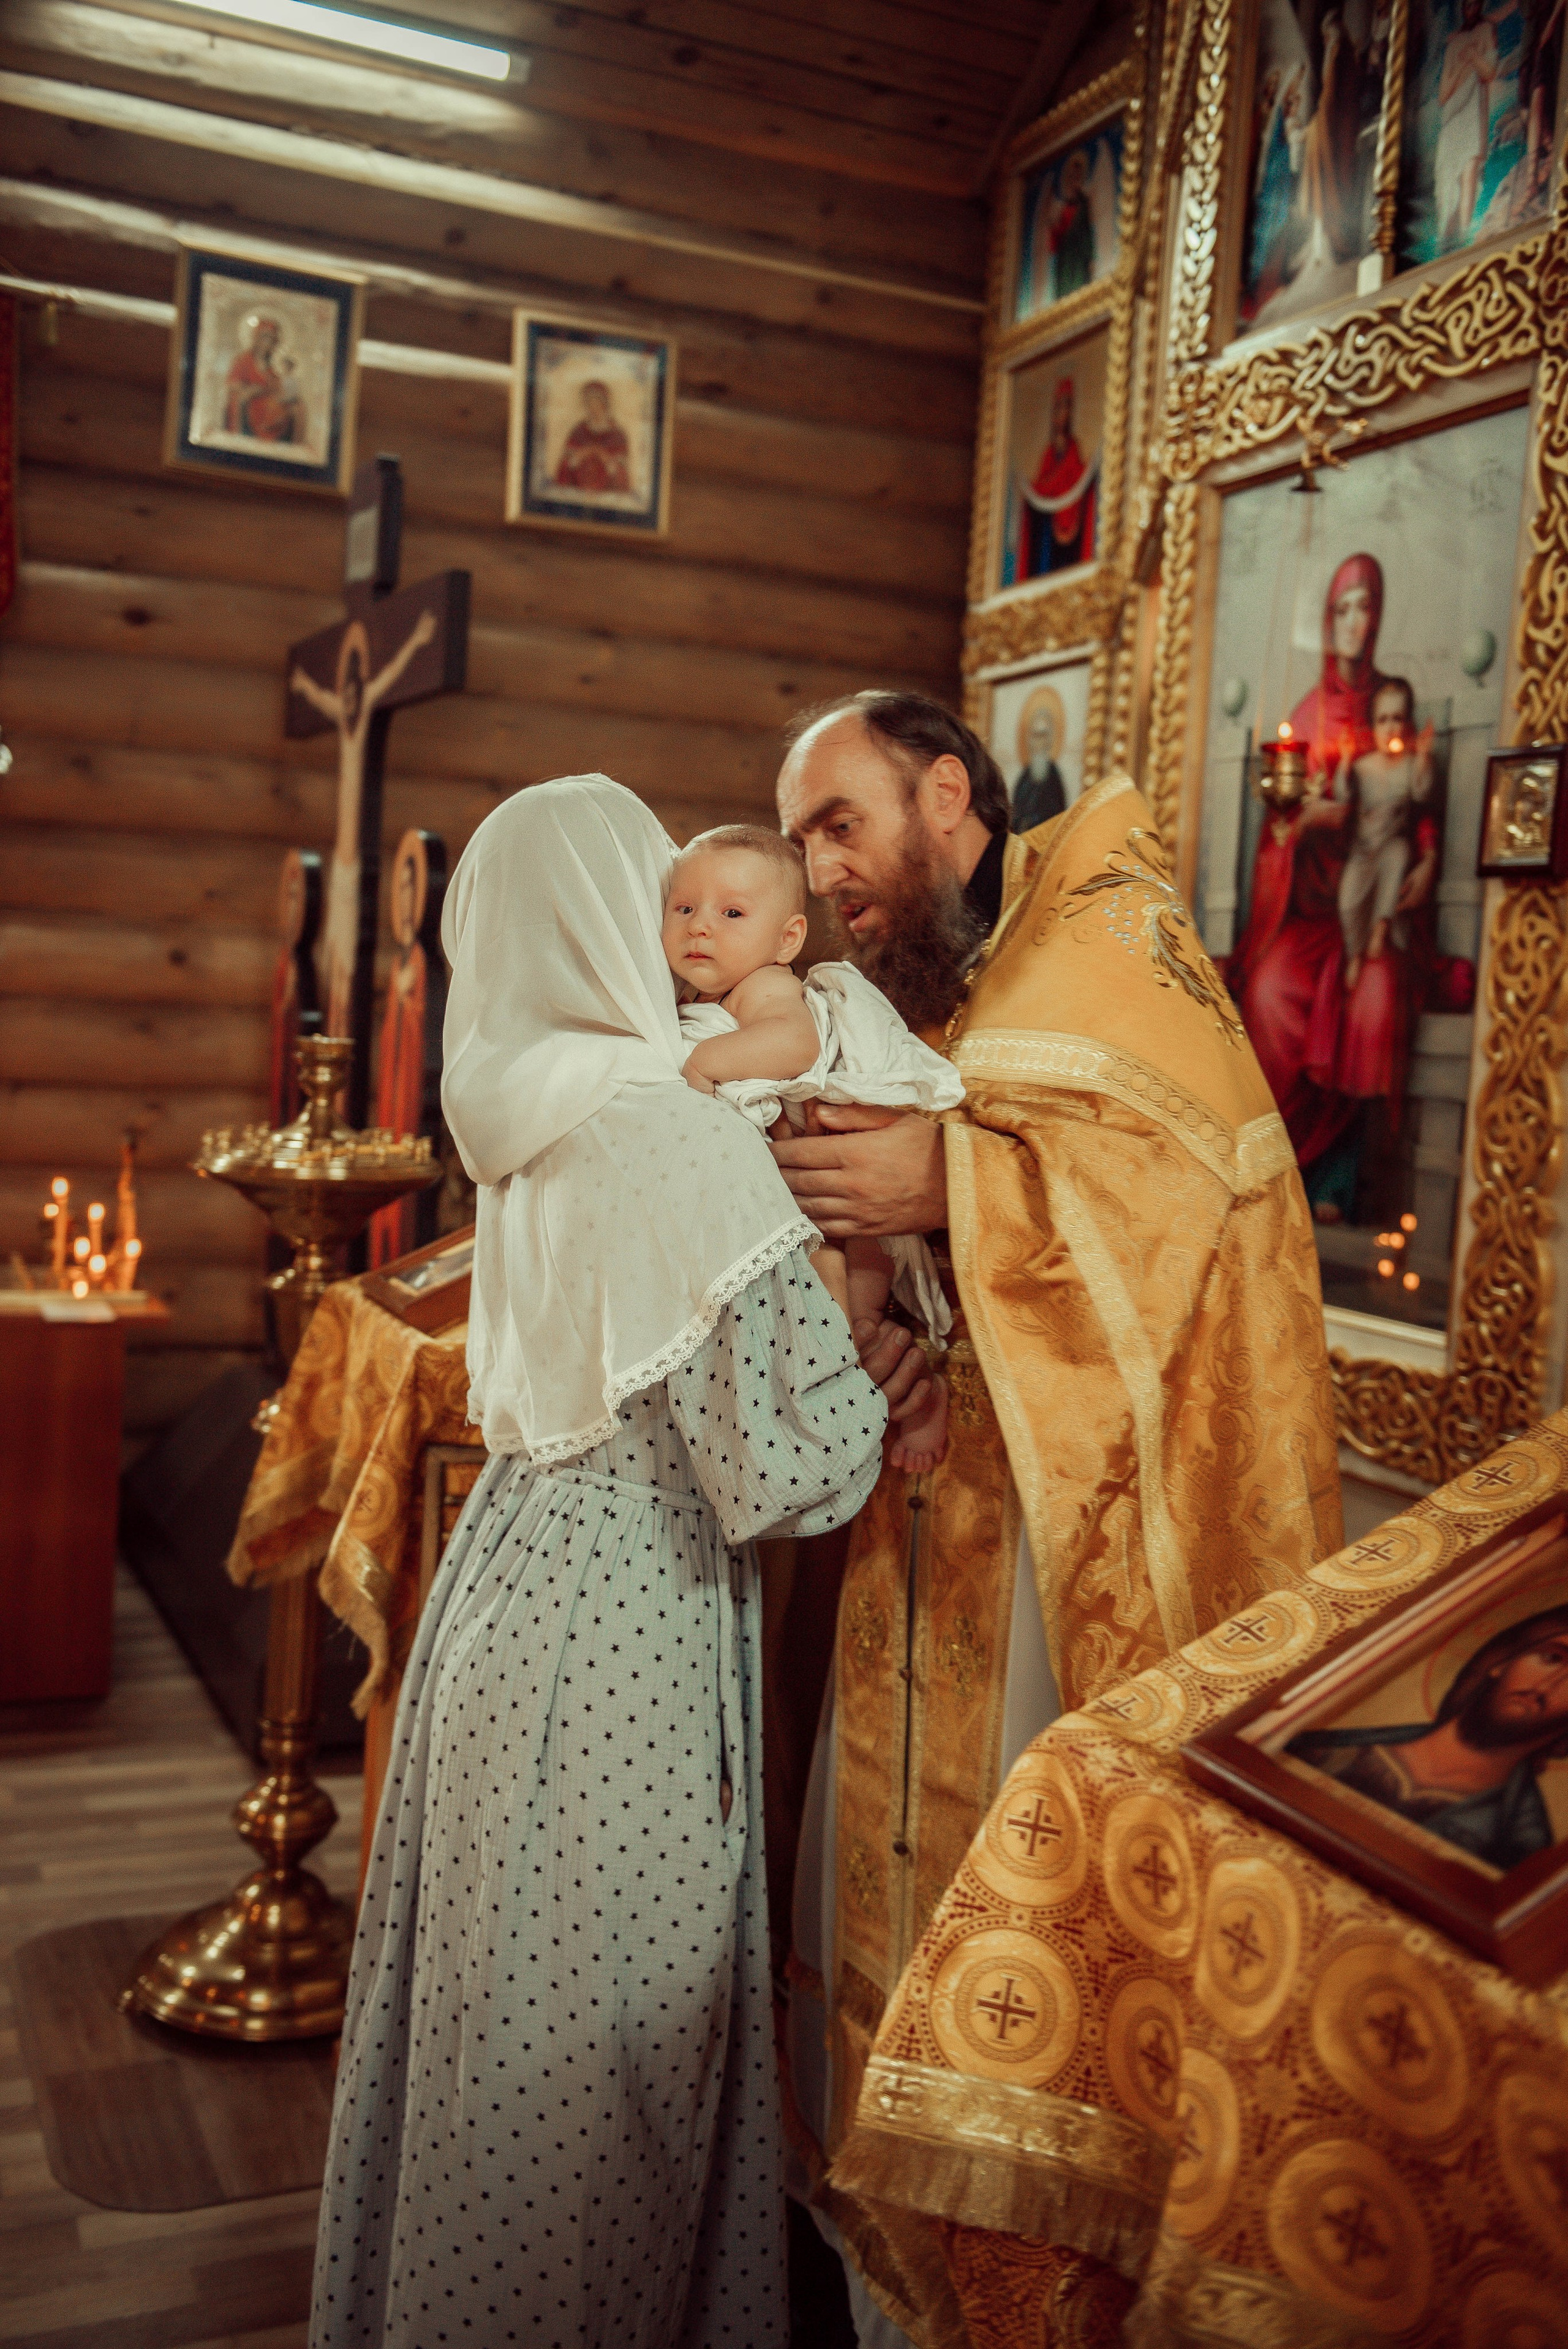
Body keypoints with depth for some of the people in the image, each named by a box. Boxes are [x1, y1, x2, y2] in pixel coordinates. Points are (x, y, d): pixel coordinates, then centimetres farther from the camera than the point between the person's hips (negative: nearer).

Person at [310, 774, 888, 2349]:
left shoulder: (533, 1124, 5)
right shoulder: (679, 1140, -20)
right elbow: (788, 1468, -22)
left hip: (505, 1595, 9)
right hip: (621, 1643, -8)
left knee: (483, 2024, 23)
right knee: (602, 2056, 9)